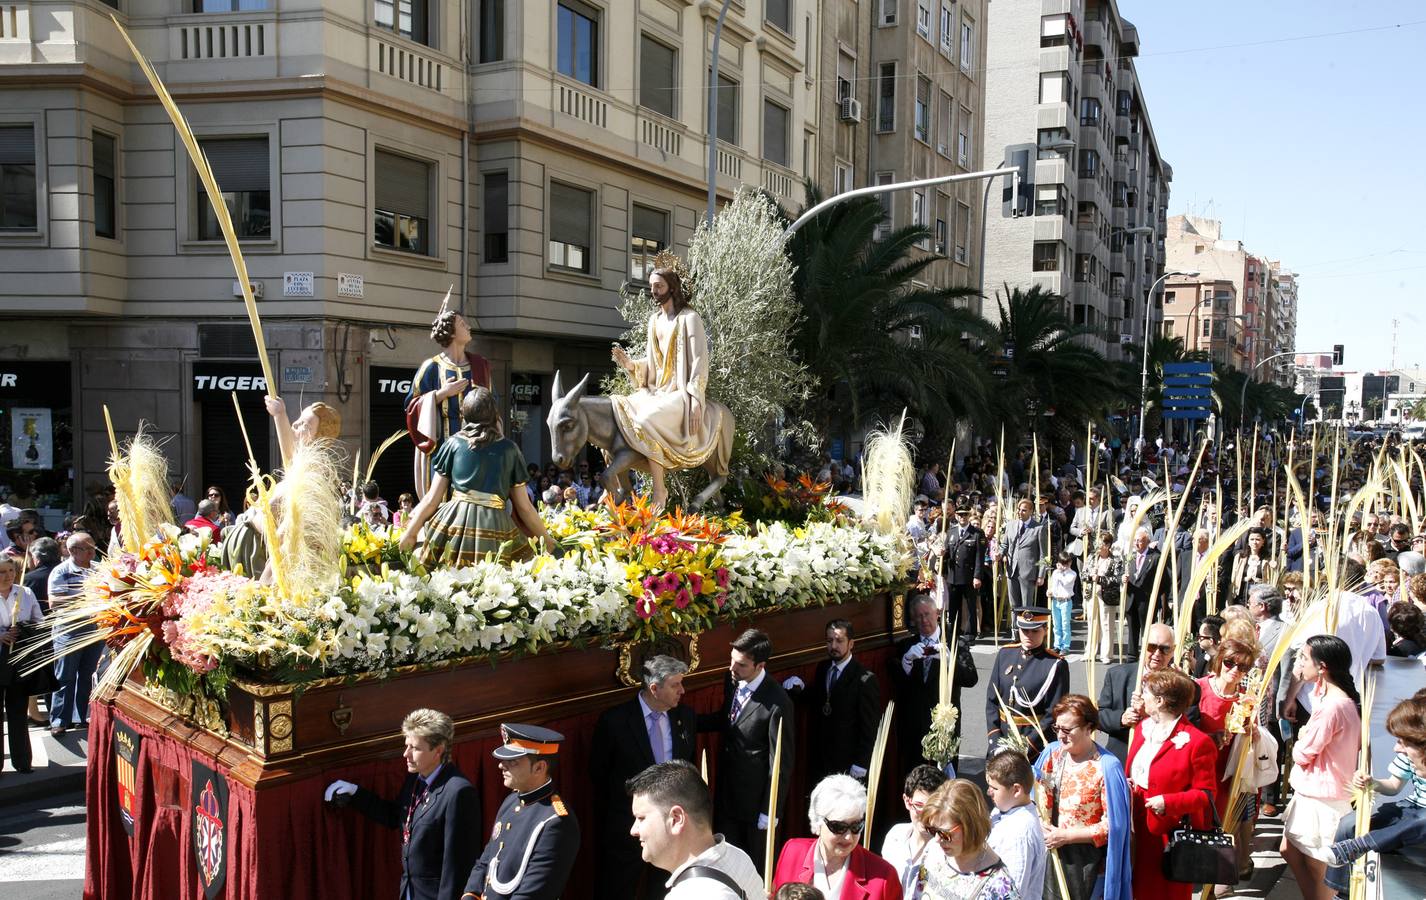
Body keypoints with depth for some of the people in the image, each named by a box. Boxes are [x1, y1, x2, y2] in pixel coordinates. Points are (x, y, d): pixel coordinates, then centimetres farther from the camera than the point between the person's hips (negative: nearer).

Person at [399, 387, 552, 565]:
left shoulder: (453, 443, 10)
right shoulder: (509, 448, 11)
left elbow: (432, 499, 8)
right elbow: (524, 507, 12)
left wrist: (410, 533, 18)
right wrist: (545, 538, 23)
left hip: (455, 522, 0)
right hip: (495, 526, 0)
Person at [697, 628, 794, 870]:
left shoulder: (777, 703, -26)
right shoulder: (732, 682, -5)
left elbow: (781, 762, -19)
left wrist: (770, 811, -15)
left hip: (755, 796, -6)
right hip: (727, 790, 6)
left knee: (758, 862, 15)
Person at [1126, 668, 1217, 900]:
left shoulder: (1196, 742, -15)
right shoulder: (1143, 728, 8)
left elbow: (1205, 794, -13)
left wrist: (1169, 802, -24)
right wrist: (1126, 784, 0)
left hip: (1171, 835, -6)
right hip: (1140, 830, 6)